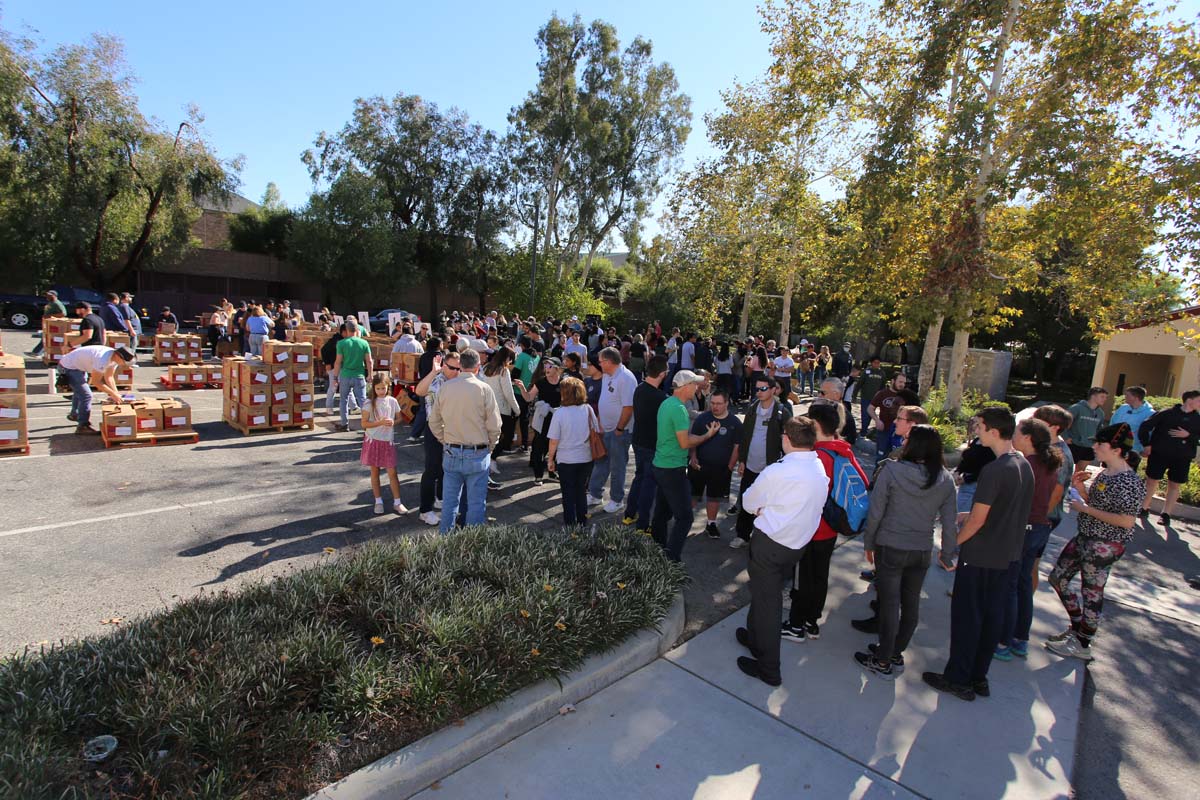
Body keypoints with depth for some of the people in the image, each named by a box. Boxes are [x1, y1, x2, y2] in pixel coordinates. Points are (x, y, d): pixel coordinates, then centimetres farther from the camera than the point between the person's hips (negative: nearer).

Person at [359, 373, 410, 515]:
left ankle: (397, 502, 9)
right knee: (374, 472, 9)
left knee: (392, 472, 0)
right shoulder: (369, 403, -7)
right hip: (372, 440, -1)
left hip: (388, 441, 1)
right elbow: (364, 424, -8)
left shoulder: (392, 401, -1)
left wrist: (393, 422, -11)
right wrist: (381, 422, -21)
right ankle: (378, 501, 21)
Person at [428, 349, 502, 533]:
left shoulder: (445, 388, 0)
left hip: (450, 453, 4)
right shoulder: (483, 389, -10)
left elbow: (434, 423, 7)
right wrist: (489, 447, 8)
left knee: (449, 501, 15)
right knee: (476, 503, 7)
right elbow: (494, 426, -8)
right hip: (477, 454, -4)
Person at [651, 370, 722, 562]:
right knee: (684, 517, -4)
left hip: (660, 466, 10)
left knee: (662, 513, 18)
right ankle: (671, 559, -3)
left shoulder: (666, 403, 10)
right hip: (673, 469, -10)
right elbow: (685, 443, -18)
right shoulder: (678, 409, -20)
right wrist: (708, 435, -5)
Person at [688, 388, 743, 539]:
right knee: (692, 494, 5)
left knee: (714, 497, 13)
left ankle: (711, 523, 31)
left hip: (721, 468, 1)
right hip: (699, 465, -1)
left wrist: (730, 467, -3)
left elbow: (737, 447, 1)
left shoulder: (735, 423, -3)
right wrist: (693, 457, -12)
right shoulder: (702, 417, -4)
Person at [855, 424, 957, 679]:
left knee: (889, 604, 6)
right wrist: (947, 554, 14)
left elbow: (875, 512, -11)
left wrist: (869, 543, 2)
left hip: (890, 548, -4)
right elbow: (949, 523, 1)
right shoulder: (946, 480, -4)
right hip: (922, 551, 4)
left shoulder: (891, 471, -15)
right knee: (911, 604, 17)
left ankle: (883, 662, 19)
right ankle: (895, 654, 32)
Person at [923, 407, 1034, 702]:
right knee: (992, 616, 15)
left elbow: (978, 519, -21)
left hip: (980, 557, -8)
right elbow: (1008, 511, 12)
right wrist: (968, 517, 15)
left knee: (966, 617, 5)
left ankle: (958, 679, 16)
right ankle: (979, 677, 28)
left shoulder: (993, 470, -23)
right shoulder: (1025, 466, 3)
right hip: (1009, 556, 8)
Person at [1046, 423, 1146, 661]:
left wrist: (1086, 508, -20)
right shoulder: (1105, 474, 7)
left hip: (1105, 545, -9)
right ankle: (1077, 628, 34)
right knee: (1058, 578, 17)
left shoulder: (1129, 482, -20)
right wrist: (1081, 488, -1)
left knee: (1091, 593, 5)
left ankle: (1083, 646, 22)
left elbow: (1127, 521, -24)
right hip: (1085, 538, 9)